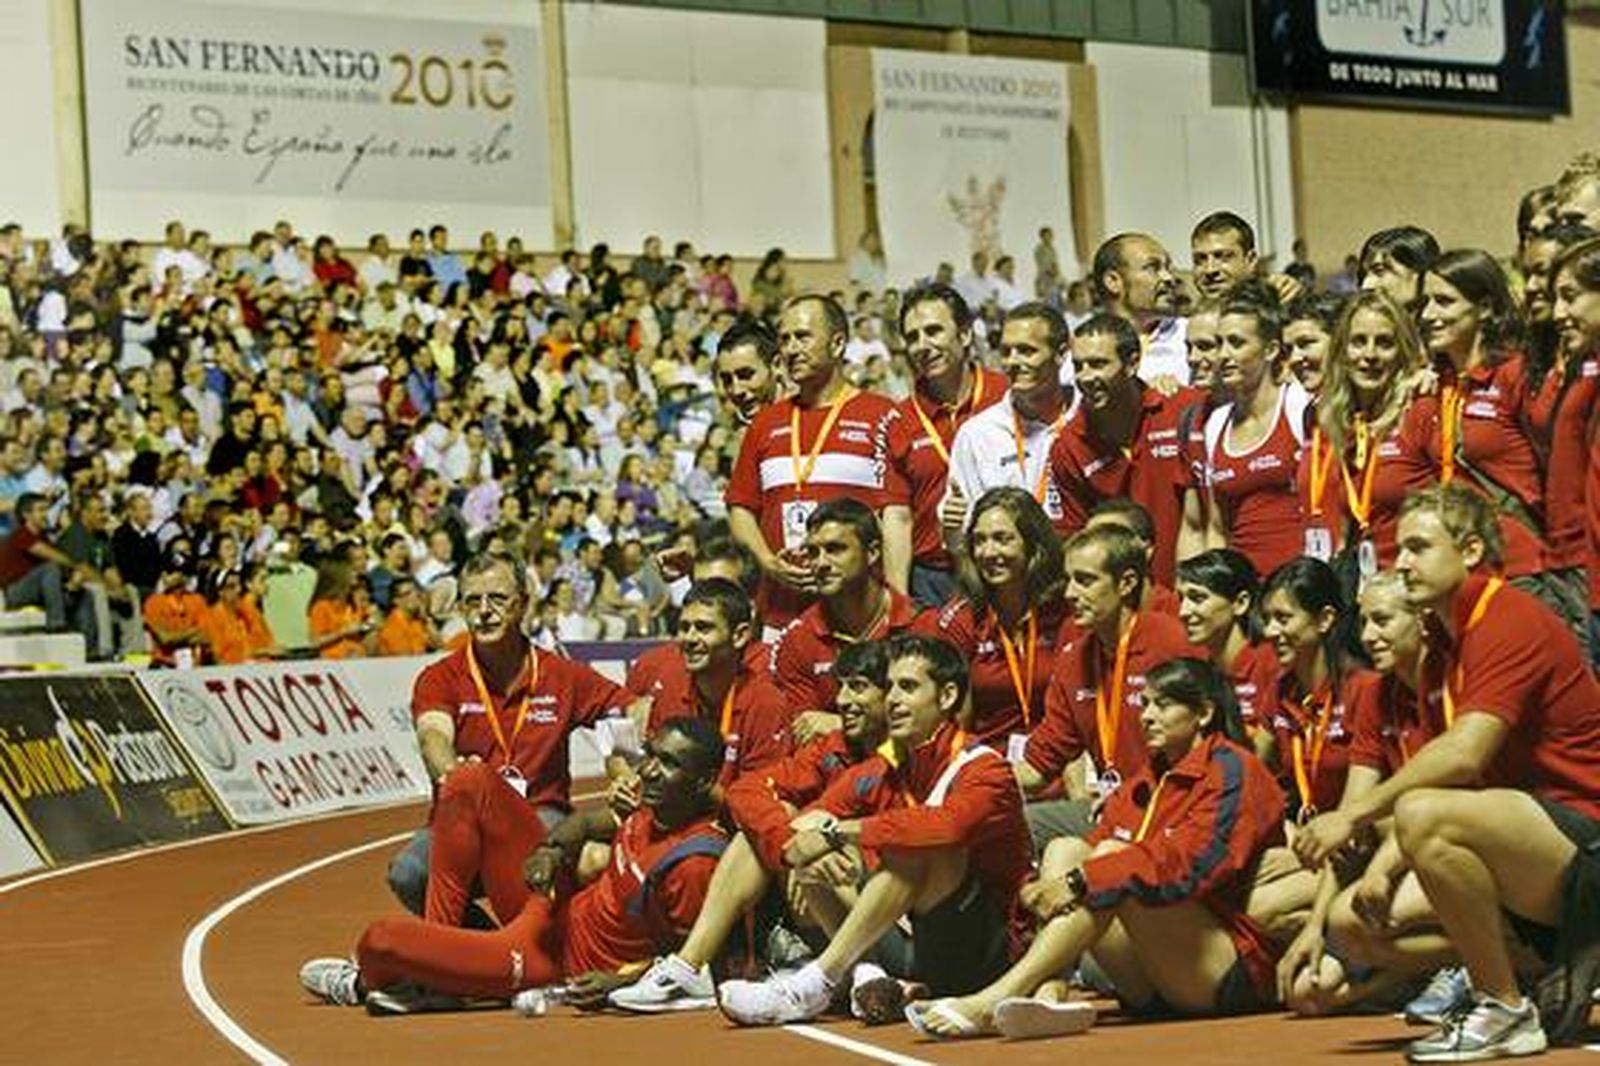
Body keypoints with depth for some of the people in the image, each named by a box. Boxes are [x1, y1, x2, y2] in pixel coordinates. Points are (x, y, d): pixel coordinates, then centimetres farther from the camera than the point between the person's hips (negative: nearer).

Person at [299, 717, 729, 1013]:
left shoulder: (693, 863, -28)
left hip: (547, 961, -9)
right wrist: (554, 848, -4)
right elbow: (590, 822, 16)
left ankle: (363, 984, 28)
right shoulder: (653, 808, -4)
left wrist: (618, 982, -27)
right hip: (559, 908, 9)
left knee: (379, 940, -15)